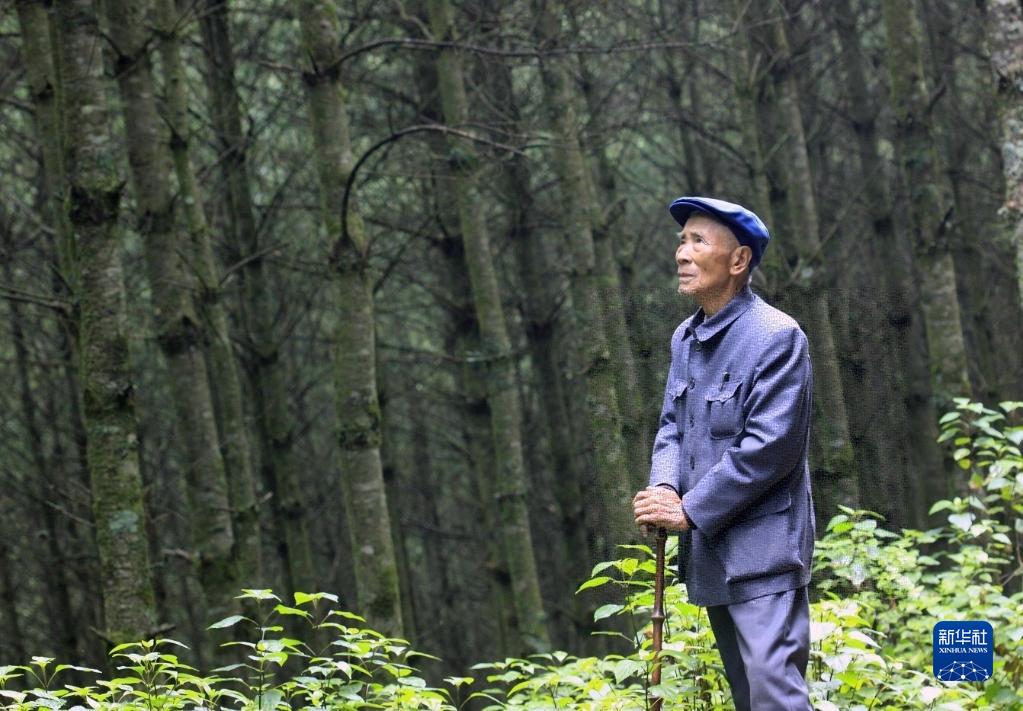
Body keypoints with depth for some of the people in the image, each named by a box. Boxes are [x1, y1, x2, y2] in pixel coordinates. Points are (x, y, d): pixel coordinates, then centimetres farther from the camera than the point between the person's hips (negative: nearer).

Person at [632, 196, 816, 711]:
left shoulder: (777, 338, -13)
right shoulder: (685, 338, 12)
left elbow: (769, 447, -19)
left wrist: (690, 511, -17)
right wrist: (664, 490, -7)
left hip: (761, 550, -8)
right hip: (708, 553, 8)